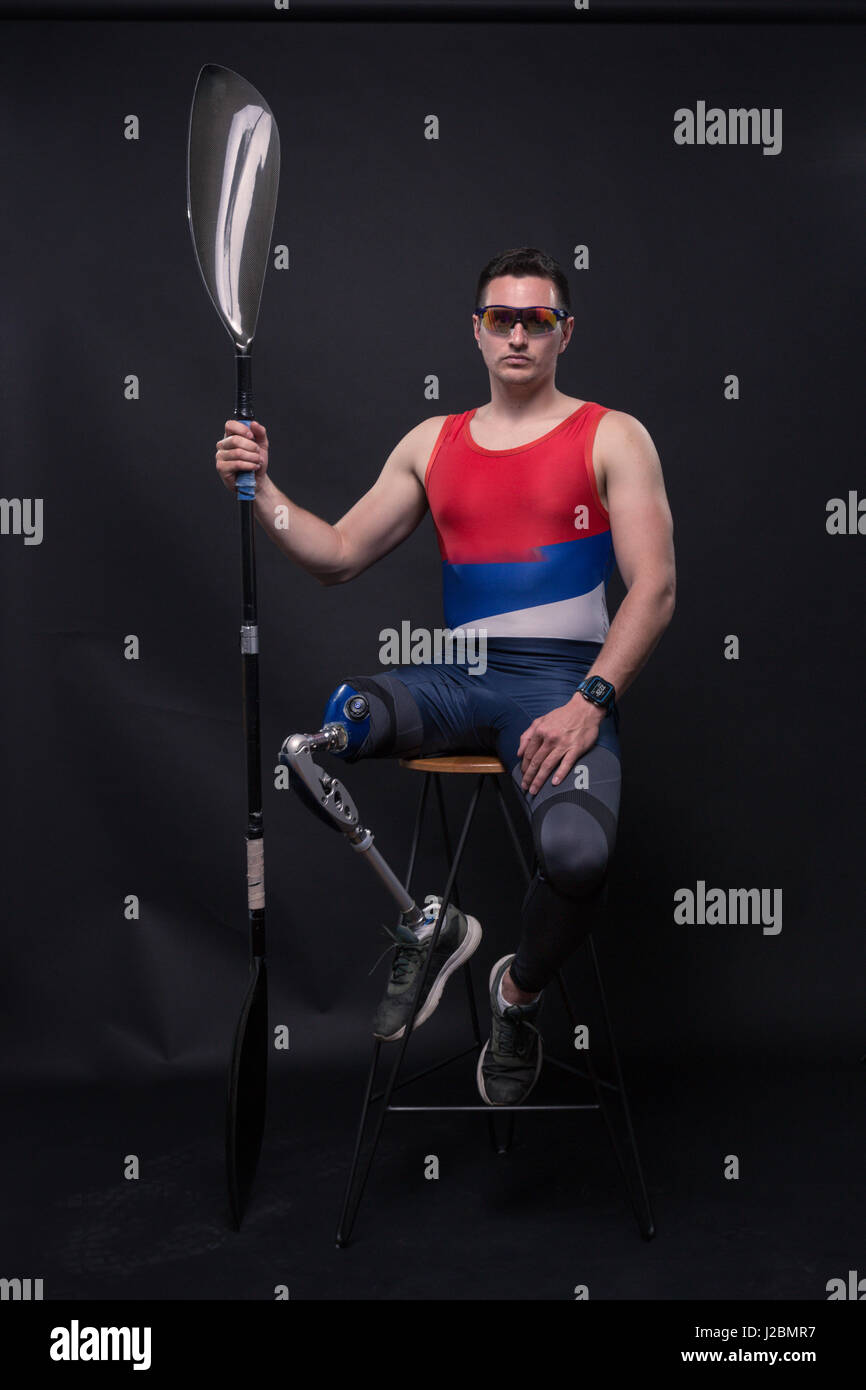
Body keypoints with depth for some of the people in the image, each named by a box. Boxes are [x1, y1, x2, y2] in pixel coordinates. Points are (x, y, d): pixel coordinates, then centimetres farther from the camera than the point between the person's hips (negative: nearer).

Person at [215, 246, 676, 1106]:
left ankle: (519, 995, 5)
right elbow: (337, 557, 17)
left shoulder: (611, 437, 8)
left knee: (576, 854, -34)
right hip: (456, 679, 4)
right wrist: (259, 489, 1)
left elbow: (654, 587, -2)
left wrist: (589, 703, -15)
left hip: (562, 682, -3)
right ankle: (427, 926, -2)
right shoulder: (432, 442, 19)